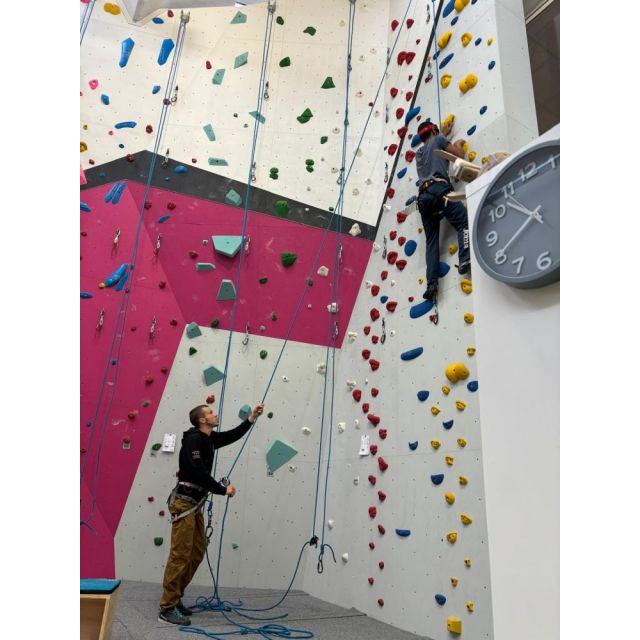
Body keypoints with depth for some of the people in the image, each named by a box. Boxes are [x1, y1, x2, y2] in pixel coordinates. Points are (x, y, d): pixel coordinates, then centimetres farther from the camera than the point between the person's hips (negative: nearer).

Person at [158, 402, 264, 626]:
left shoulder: (209, 438, 10)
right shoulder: (193, 439, -18)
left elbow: (233, 436, 19)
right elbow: (199, 473, -24)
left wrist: (252, 418, 11)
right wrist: (223, 490, -15)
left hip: (195, 504, 10)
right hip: (184, 503, -10)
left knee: (196, 554, 13)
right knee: (180, 555, -6)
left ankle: (174, 598, 24)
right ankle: (167, 608, 4)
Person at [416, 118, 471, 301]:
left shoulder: (419, 152, 35)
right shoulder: (438, 140, 18)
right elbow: (460, 156, 14)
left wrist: (444, 134, 66)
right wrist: (458, 145, 34)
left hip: (423, 196, 6)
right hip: (438, 190, -5)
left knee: (431, 242, 1)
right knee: (464, 222, -7)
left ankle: (431, 284, -11)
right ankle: (465, 260, -30)